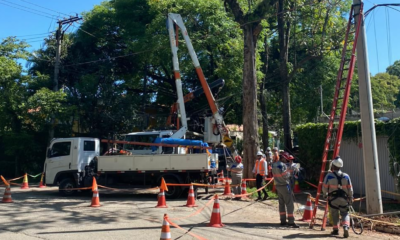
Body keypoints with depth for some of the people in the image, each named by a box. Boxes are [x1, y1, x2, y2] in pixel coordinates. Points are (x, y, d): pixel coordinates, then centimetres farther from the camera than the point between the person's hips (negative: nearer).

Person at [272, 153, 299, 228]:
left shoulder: (274, 165, 9)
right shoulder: (282, 165, -17)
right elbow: (285, 176, -19)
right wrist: (289, 173, 0)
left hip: (277, 185, 8)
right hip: (284, 186, -8)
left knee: (281, 203, 13)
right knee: (289, 204, -5)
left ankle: (283, 221, 16)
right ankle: (291, 222, -6)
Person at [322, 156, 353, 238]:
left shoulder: (329, 176, -11)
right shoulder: (346, 176, -3)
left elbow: (324, 188, -4)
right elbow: (350, 189, 1)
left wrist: (325, 194, 16)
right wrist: (350, 199, 14)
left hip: (333, 198, -1)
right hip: (343, 198, 2)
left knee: (334, 214, 15)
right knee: (345, 214, 12)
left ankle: (336, 230, 19)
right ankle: (346, 227, -11)